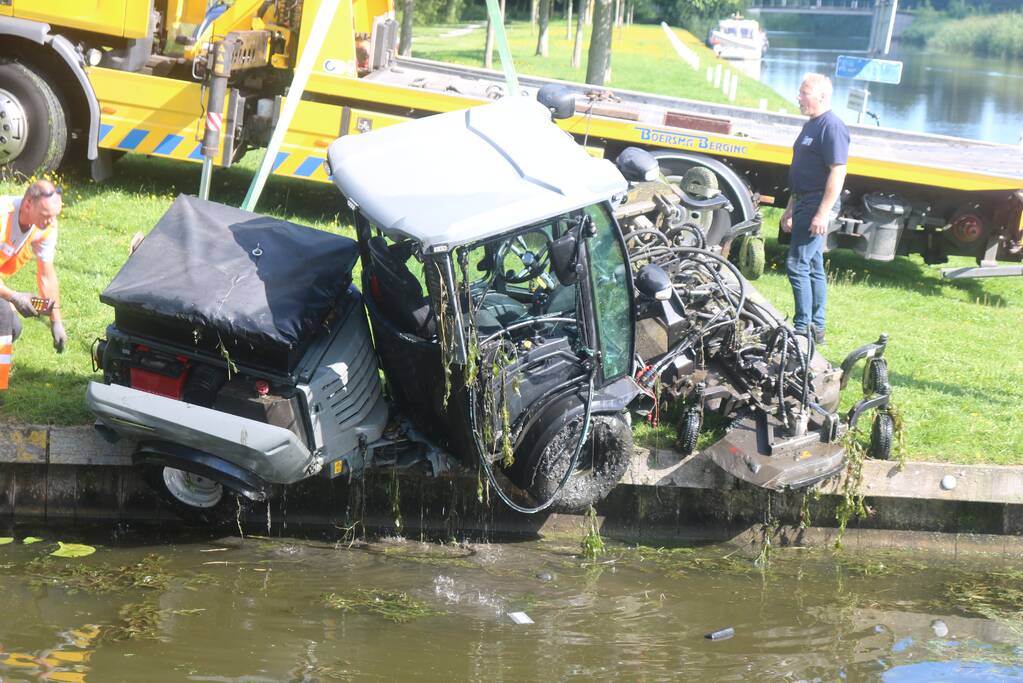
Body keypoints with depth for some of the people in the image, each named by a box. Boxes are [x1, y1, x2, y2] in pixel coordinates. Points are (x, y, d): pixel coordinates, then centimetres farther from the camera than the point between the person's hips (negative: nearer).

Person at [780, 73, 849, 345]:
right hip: (804, 201, 10)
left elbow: (837, 172, -22)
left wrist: (823, 213, -26)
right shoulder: (810, 126, 17)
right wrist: (791, 208, 24)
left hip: (819, 204, -10)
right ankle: (816, 327, 19)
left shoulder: (832, 127, -15)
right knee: (814, 266, 13)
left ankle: (803, 328, -8)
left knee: (797, 265, -12)